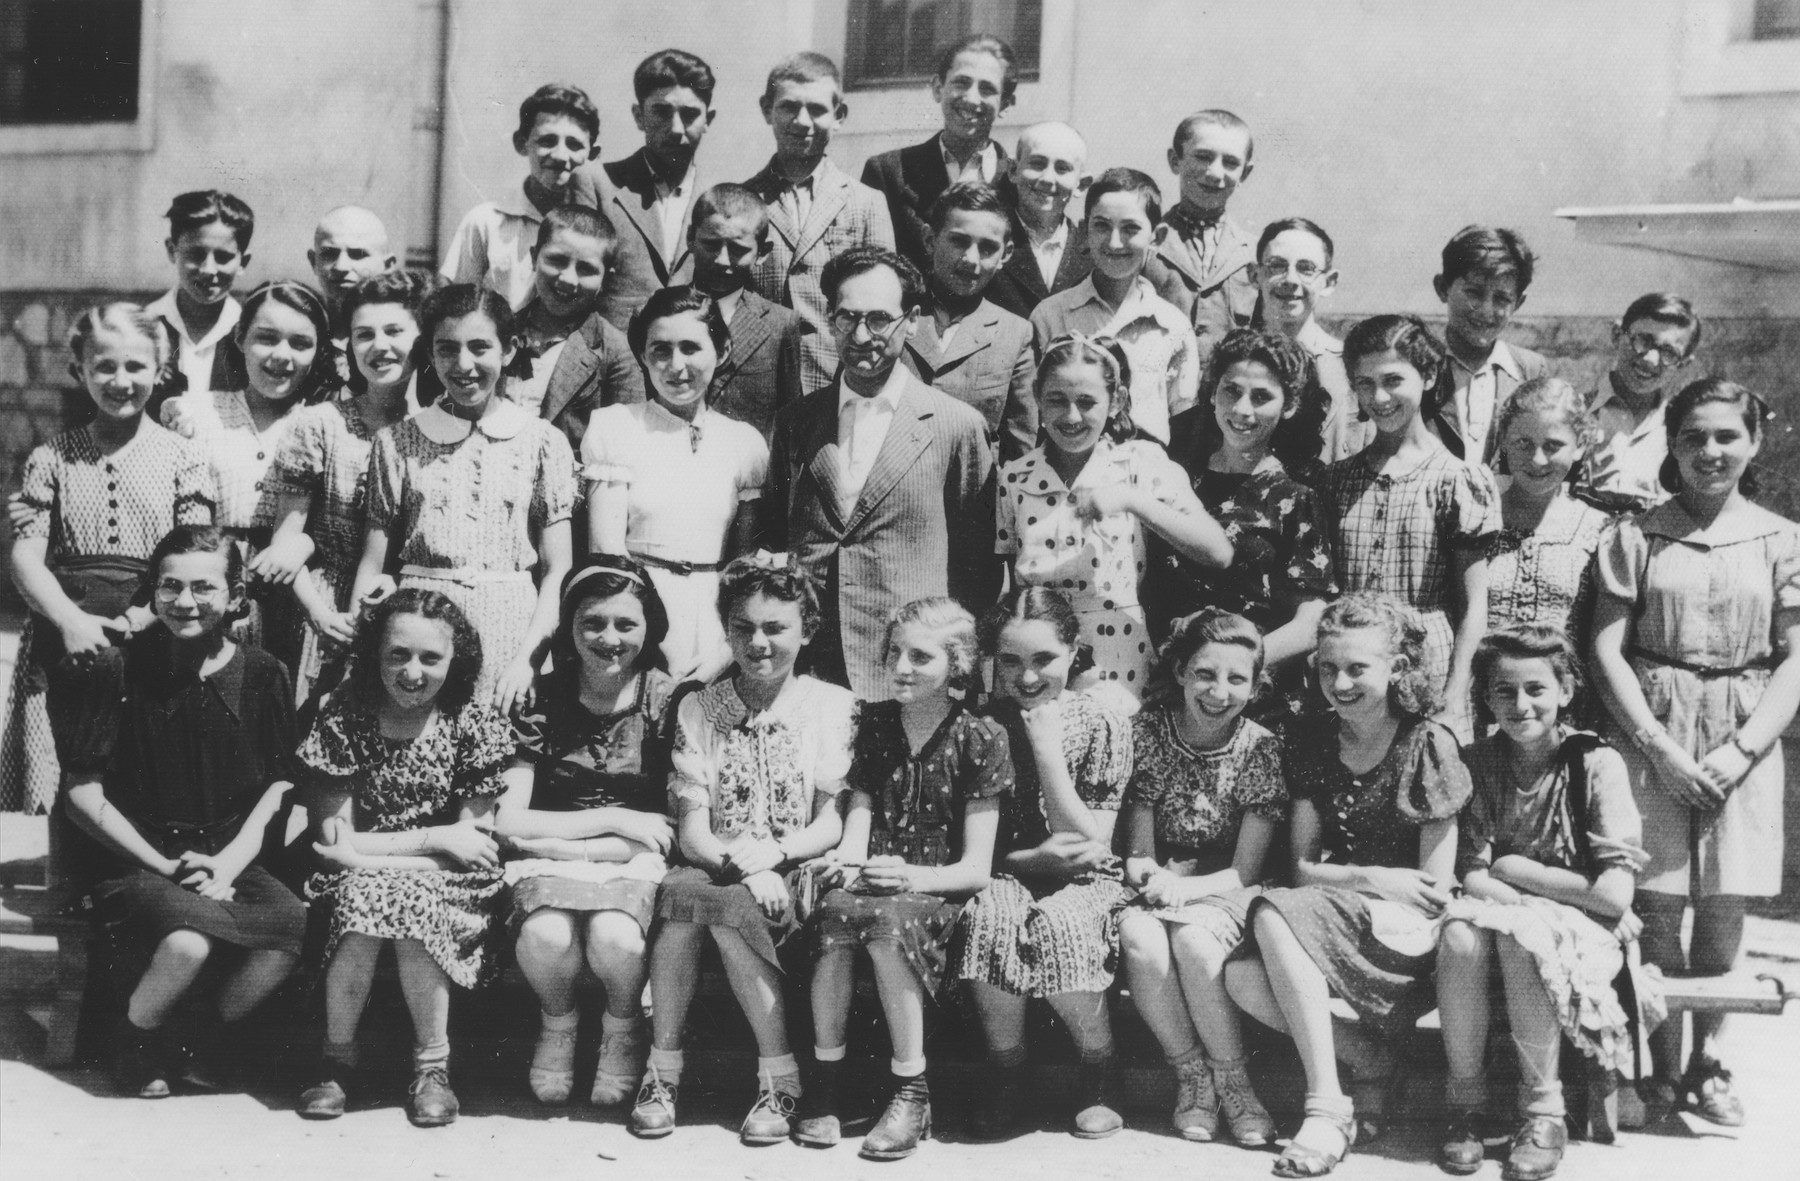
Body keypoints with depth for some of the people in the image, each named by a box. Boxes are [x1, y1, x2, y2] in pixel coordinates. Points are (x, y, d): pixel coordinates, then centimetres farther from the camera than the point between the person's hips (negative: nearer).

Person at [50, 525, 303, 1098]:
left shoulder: (261, 674, 4)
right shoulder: (116, 670, -4)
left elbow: (278, 787, 5)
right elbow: (83, 794, -4)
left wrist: (228, 864, -11)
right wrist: (165, 866, -10)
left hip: (232, 859, 3)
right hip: (135, 863, -3)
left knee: (292, 927, -28)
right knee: (189, 940, -34)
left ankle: (212, 1040, 2)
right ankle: (135, 1043, 1)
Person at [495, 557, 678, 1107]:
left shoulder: (667, 700, -2)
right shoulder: (540, 700, 1)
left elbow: (673, 827, -5)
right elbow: (507, 823, -4)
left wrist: (559, 840, -12)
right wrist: (613, 819, -11)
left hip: (634, 861, -1)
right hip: (548, 859, 1)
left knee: (615, 938, -34)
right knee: (547, 934, -33)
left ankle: (622, 1026, 2)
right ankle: (558, 1021, 3)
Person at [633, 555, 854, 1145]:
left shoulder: (834, 706, 5)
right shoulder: (697, 709, 10)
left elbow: (834, 821, -1)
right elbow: (692, 831, 0)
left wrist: (772, 852, -20)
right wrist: (741, 863, -20)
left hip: (799, 880, -2)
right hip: (718, 871, 2)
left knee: (719, 898, -33)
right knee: (680, 887, -32)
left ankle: (778, 1075, -24)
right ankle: (662, 1070, -22)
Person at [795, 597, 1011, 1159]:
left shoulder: (979, 738, -1)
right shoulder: (874, 723, 11)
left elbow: (975, 868, -6)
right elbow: (858, 819, 3)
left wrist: (913, 875, -24)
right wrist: (844, 860, -21)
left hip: (939, 894, -3)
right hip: (872, 883, 3)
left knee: (887, 919, -36)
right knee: (836, 910, -32)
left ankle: (911, 1093, -26)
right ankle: (824, 1078, -22)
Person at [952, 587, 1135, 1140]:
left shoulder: (1102, 724, -3)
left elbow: (1090, 847, -9)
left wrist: (1047, 745, -14)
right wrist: (1038, 856, -19)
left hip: (1082, 885, -1)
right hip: (1004, 880, 1)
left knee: (1060, 927, -35)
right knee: (989, 919, -34)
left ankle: (1096, 1081, -5)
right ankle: (1005, 1076, -9)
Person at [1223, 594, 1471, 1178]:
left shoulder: (1428, 746, -6)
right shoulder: (1312, 746, 9)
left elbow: (1435, 889, -6)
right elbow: (1303, 869, 5)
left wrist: (1344, 880, -11)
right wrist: (1373, 879, -10)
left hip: (1409, 936, -5)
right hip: (1334, 921, 5)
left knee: (1273, 917, -30)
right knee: (1243, 979, -26)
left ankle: (1327, 1106, -25)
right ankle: (1369, 1059, -7)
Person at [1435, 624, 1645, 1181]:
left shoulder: (1597, 764, -8)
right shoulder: (1477, 762, 1)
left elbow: (1615, 895, -15)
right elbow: (1472, 877, -7)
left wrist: (1515, 870, -10)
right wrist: (1567, 890, -20)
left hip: (1580, 930, -3)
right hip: (1503, 915, 3)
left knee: (1522, 936, -34)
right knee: (1460, 934, -30)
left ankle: (1544, 1108, -20)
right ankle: (1465, 1101, -14)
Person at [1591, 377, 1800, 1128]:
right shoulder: (1635, 537, 3)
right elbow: (1608, 650, -2)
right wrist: (1662, 747, -11)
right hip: (1651, 735, -1)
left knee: (1722, 910, 2)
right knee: (1656, 903, -2)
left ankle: (1708, 1062, 16)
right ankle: (1662, 1067, 11)